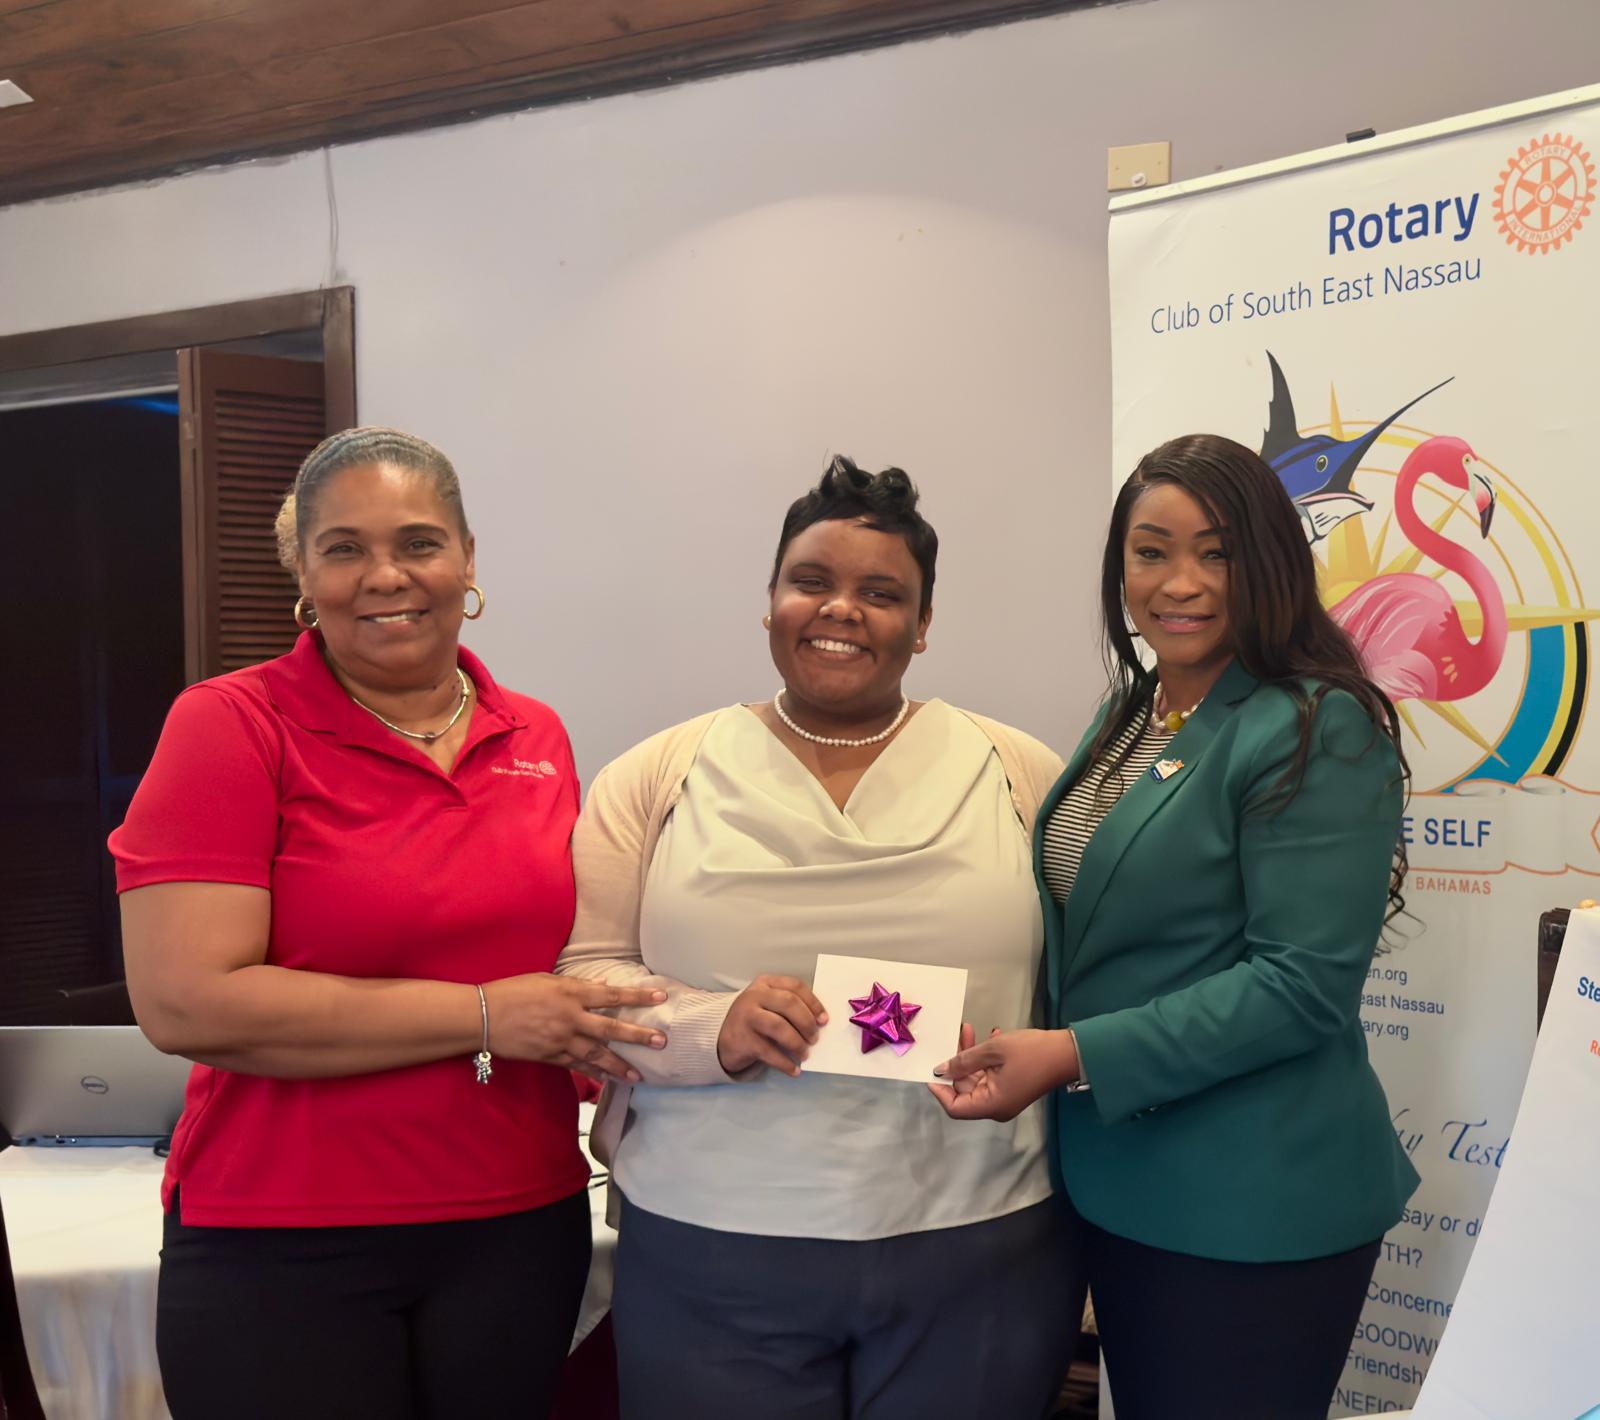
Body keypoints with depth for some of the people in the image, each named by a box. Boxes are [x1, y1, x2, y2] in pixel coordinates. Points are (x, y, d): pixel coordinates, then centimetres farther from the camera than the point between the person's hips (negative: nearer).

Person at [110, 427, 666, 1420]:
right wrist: (486, 1017, -18)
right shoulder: (229, 726, -10)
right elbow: (185, 1003, -19)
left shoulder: (538, 737, 4)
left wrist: (586, 1033, -2)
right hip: (280, 1251, -4)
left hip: (522, 1227, 4)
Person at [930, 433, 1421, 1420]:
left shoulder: (1317, 731, -17)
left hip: (1251, 1214, -7)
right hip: (1116, 1182, 7)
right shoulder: (1132, 715, 7)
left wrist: (1078, 1055, -24)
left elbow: (1303, 985, -22)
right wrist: (1020, 1036, 0)